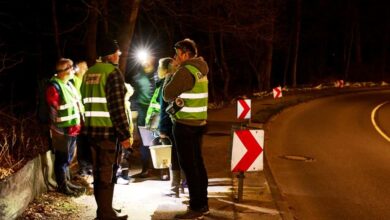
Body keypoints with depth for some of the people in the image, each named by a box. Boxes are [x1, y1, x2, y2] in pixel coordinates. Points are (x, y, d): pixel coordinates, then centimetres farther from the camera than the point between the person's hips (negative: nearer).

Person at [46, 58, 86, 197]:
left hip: (73, 129, 9)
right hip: (62, 131, -9)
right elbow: (52, 111, -19)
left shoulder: (68, 84, 13)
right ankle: (62, 186, 11)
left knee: (68, 158, 18)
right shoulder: (54, 86, -17)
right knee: (62, 159, 2)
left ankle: (67, 182, 29)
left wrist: (77, 124, 17)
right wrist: (59, 130, -18)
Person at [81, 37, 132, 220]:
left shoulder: (88, 73, 13)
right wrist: (125, 134, -15)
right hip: (108, 131, -8)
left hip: (91, 129, 8)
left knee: (99, 171, 16)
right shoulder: (113, 72, -12)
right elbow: (117, 107, -18)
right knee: (107, 173, 0)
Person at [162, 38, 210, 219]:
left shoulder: (185, 71, -15)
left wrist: (169, 77, 2)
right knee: (197, 163, 13)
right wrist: (175, 74, 12)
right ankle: (202, 203, 19)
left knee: (188, 165, -6)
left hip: (185, 124, -9)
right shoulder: (199, 69, 13)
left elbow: (167, 95, -12)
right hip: (198, 122, 9)